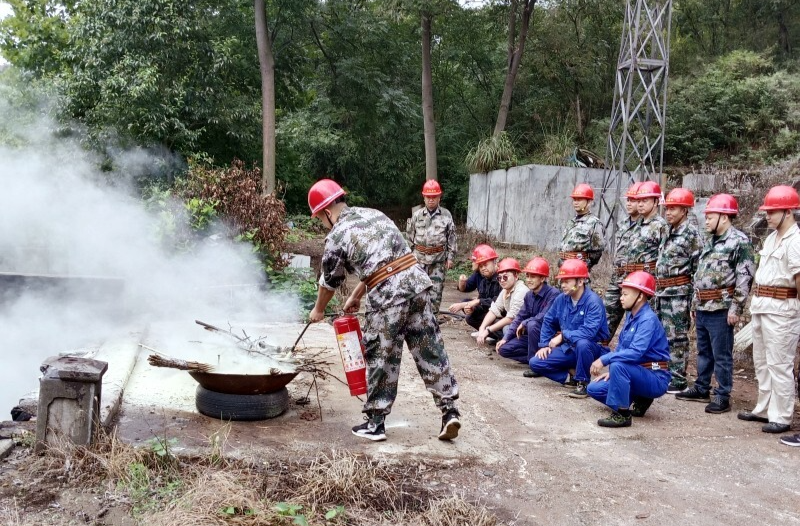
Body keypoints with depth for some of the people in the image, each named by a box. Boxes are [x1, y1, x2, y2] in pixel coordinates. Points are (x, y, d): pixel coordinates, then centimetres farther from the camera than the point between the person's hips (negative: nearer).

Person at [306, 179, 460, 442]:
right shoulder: (373, 214, 20)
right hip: (416, 280, 6)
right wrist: (355, 297, 37)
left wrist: (318, 311, 33)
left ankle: (375, 423, 18)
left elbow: (329, 282, 14)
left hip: (387, 295, -6)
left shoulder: (336, 237, 1)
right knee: (430, 350, 9)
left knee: (381, 358, 7)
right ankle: (450, 411, 11)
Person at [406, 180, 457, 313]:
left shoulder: (446, 215, 1)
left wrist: (450, 257, -1)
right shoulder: (417, 215, 3)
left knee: (436, 289, 2)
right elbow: (410, 237, 8)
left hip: (438, 259, -1)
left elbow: (452, 238, 3)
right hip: (420, 258, 1)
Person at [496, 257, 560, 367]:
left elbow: (544, 317, -31)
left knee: (532, 324, -36)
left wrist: (524, 324, -16)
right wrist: (505, 338, -4)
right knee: (504, 349, -4)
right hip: (532, 335, 7)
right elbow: (520, 317, 5)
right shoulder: (529, 295, 3)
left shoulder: (553, 294, -21)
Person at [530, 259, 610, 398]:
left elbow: (589, 331, -32)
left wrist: (563, 335, -24)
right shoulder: (561, 299, -2)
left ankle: (582, 382, -17)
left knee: (582, 343, -41)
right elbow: (548, 321, 12)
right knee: (535, 363, -7)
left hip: (591, 348, -6)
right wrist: (544, 345, 3)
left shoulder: (593, 301, -21)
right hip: (568, 348, 6)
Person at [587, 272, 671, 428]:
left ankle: (622, 414, -22)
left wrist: (605, 360, -28)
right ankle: (640, 401, 11)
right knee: (594, 389, 4)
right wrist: (611, 371, 1)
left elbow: (635, 352, -32)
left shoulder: (648, 319, -21)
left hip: (656, 379, -9)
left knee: (618, 365, -35)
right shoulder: (630, 316, 6)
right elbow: (621, 347, 13)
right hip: (638, 375, 9)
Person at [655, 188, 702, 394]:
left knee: (677, 337, -2)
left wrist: (693, 297, -15)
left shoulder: (691, 233, -10)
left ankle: (678, 381, 6)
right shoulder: (670, 233, 14)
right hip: (662, 291, 8)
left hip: (679, 292, -8)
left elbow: (698, 267, -13)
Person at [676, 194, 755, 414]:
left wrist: (735, 308, -18)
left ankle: (723, 397, 6)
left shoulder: (740, 241, -10)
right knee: (703, 351, 17)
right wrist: (694, 303, 20)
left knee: (721, 355, -1)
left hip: (721, 309, -8)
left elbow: (745, 277, -15)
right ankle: (701, 389, 28)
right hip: (702, 307, 8)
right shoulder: (710, 241, 16)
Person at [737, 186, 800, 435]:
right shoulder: (771, 238, 14)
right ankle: (764, 409, 28)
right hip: (760, 306, 10)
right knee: (761, 361, 17)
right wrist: (756, 300, 12)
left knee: (779, 364, -3)